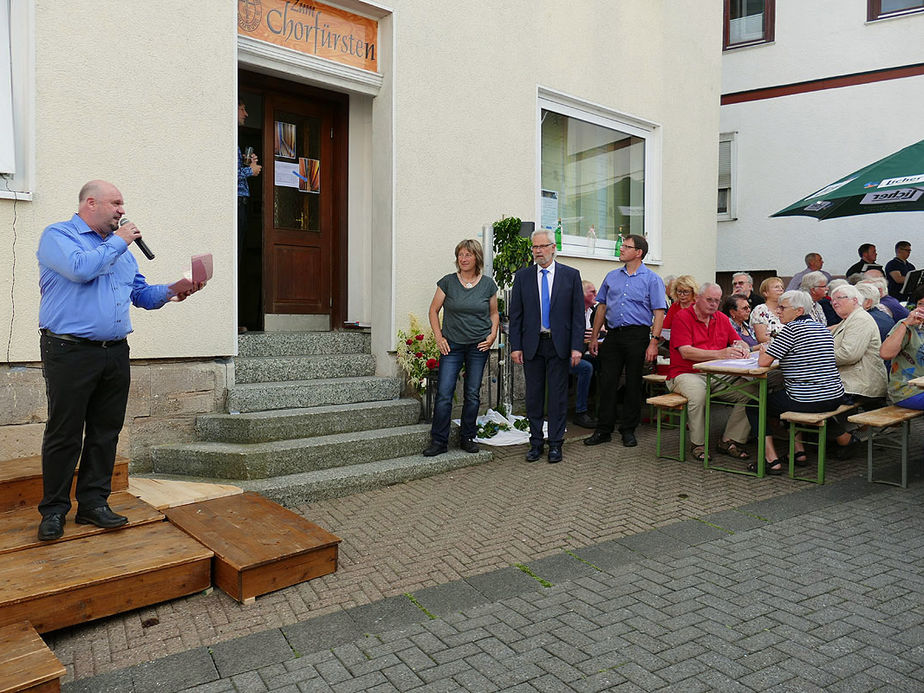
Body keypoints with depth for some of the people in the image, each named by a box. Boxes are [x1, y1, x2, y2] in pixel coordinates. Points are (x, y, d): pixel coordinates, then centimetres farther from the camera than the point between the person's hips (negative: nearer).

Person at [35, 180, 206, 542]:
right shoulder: (58, 235, 0)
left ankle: (93, 503, 19)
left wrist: (169, 293, 1)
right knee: (64, 434, 0)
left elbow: (140, 292, 20)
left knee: (106, 432, 8)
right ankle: (54, 509, 13)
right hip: (70, 352, -6)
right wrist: (117, 242, -8)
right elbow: (80, 268, -20)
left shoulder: (120, 246, 20)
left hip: (115, 353, 6)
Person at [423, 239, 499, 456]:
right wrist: (438, 337, -3)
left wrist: (492, 335, 0)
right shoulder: (448, 282, -1)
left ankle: (467, 438, 21)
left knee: (472, 394, 7)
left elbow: (494, 313, 15)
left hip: (479, 347, 1)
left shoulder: (488, 284, 3)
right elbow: (434, 310, 6)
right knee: (444, 394, -6)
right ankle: (439, 441, 4)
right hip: (452, 346, -1)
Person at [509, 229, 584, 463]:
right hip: (532, 345, 1)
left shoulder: (571, 275, 2)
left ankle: (555, 444, 14)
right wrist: (515, 346, -2)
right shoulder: (522, 277, 6)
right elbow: (515, 315, 5)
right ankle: (535, 443, 18)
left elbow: (578, 313, 0)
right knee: (533, 396, 7)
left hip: (559, 345, -1)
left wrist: (576, 347, -6)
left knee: (558, 396, 4)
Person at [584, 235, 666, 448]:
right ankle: (604, 430, 9)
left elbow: (659, 313, -5)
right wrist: (594, 337, 12)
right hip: (613, 335, 4)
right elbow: (602, 307, 16)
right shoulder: (612, 276, 13)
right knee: (607, 383, 2)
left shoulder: (652, 279, 0)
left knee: (633, 385, 4)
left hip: (637, 335, -3)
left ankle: (628, 430, 15)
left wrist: (654, 342, -14)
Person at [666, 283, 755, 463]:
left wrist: (742, 348, -13)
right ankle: (698, 444, -15)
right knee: (698, 394, -38)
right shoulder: (683, 317, -4)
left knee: (752, 389, -15)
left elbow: (739, 342, 14)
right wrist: (720, 354, -26)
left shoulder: (722, 318, 16)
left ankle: (730, 440, -6)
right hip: (687, 374, -6)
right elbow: (686, 352, -16)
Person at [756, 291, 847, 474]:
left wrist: (764, 350, 7)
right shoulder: (824, 330, 11)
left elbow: (763, 362, -14)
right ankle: (799, 451, 32)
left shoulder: (791, 329, -13)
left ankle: (772, 460, 4)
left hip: (807, 402, -8)